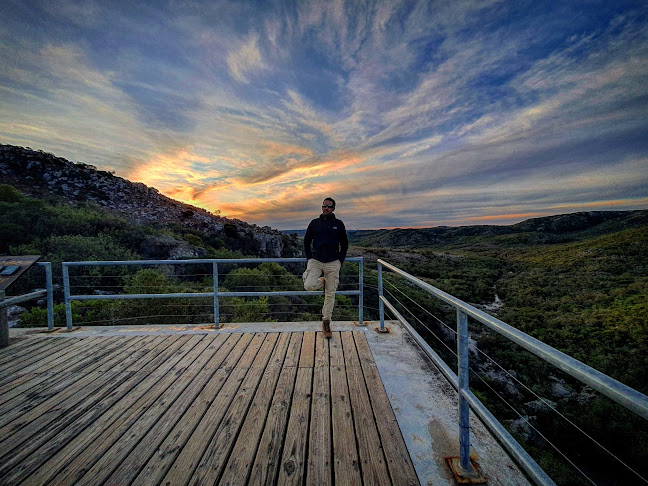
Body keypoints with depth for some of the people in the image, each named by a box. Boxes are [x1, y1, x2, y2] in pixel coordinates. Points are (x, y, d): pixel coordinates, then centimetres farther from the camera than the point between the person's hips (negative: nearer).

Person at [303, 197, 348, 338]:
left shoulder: (338, 224, 5)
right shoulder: (314, 223, 7)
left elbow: (344, 244, 12)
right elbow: (306, 241, 14)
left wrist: (340, 261, 4)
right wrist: (309, 258, 3)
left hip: (332, 263, 0)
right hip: (315, 261, 1)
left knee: (330, 294, 3)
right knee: (309, 286, -21)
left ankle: (326, 322, 20)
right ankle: (322, 282, 14)